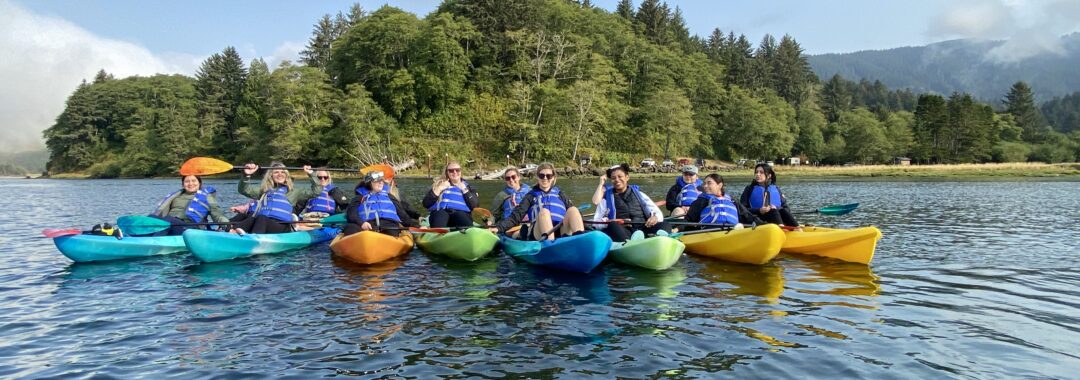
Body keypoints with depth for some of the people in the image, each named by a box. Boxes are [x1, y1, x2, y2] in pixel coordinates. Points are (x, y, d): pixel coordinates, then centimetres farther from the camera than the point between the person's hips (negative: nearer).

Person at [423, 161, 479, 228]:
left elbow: (475, 205, 7)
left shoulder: (467, 186, 26)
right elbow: (426, 204, 11)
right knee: (440, 214, -36)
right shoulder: (440, 185, 25)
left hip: (461, 213, 0)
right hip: (440, 212, 0)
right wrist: (439, 189, 3)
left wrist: (464, 189, 4)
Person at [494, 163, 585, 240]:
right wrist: (498, 228, -4)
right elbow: (515, 217, 12)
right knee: (544, 212, -31)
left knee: (573, 210, -24)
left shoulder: (560, 194, 27)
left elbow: (573, 213, 21)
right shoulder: (531, 196, 21)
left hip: (562, 232, 2)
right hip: (539, 234, -2)